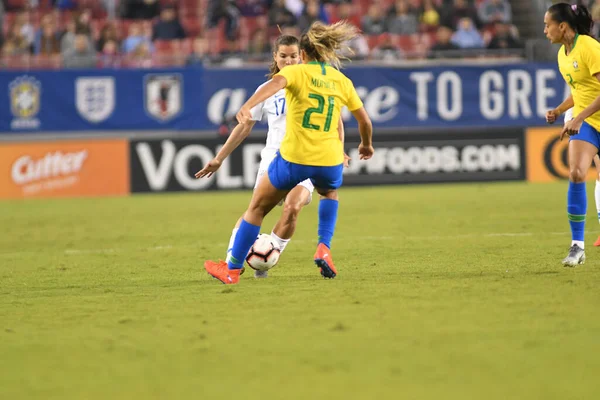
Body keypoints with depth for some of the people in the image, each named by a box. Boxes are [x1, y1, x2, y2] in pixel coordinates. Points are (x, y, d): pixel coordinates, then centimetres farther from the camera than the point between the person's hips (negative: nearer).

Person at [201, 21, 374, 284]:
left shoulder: (296, 72, 1)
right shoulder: (343, 81, 11)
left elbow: (276, 83, -22)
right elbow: (365, 121, 19)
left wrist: (247, 106, -38)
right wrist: (366, 144, 40)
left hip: (293, 157, -3)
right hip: (329, 161, 3)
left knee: (257, 207, 16)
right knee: (329, 193, 37)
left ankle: (232, 270, 19)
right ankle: (324, 249, 16)